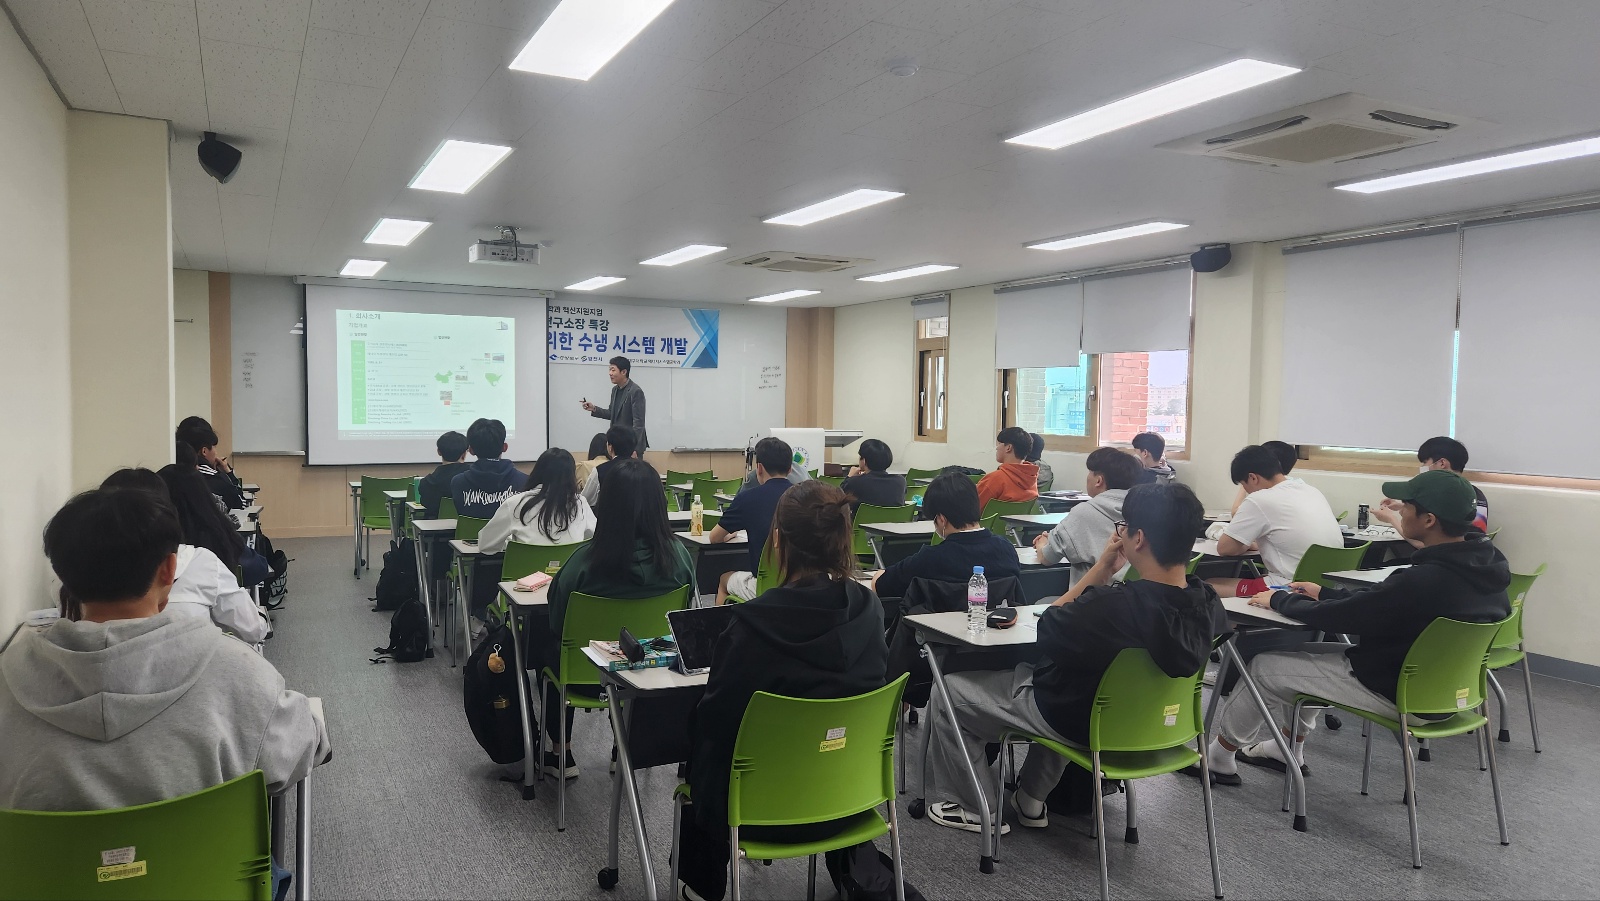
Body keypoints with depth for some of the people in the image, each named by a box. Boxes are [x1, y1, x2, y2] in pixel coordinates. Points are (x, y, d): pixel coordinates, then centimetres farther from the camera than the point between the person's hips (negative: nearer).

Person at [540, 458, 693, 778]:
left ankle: (561, 754, 37)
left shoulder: (587, 560, -28)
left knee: (540, 635, 28)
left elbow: (556, 622, -11)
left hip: (589, 674, -3)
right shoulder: (678, 554, -20)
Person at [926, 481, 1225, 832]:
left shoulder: (1112, 605, -38)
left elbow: (1047, 630, -17)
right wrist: (1114, 576, -4)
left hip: (1080, 721, -7)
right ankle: (1031, 800, 37)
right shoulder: (1208, 603, -16)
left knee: (951, 688, 9)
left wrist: (1102, 569, -16)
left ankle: (977, 810, 22)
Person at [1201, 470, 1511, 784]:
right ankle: (1290, 748, 36)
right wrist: (1324, 593, 10)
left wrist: (1279, 599, -7)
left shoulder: (1422, 581, -35)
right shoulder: (1486, 563, -6)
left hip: (1396, 692, -8)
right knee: (1302, 653, 23)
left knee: (1263, 666, 4)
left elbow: (1334, 618, -24)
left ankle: (1219, 754, 25)